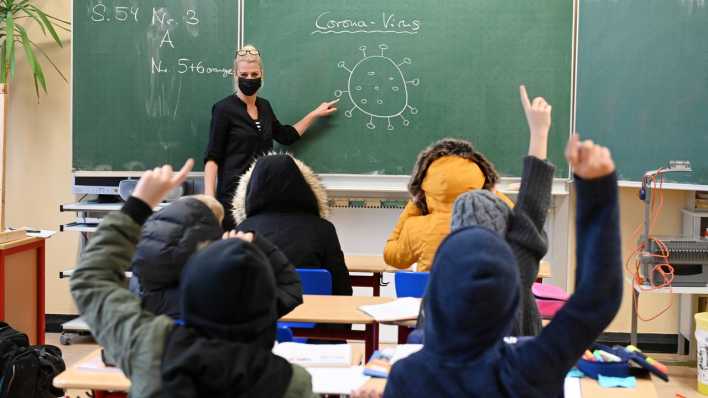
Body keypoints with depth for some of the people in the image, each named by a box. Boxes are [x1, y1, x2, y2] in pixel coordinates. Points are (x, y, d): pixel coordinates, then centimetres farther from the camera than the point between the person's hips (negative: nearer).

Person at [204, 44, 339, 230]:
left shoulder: (264, 106, 12)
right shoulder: (224, 109, -5)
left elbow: (286, 136, 27)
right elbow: (212, 157, -7)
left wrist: (315, 114, 27)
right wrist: (209, 197, -17)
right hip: (234, 194, -5)